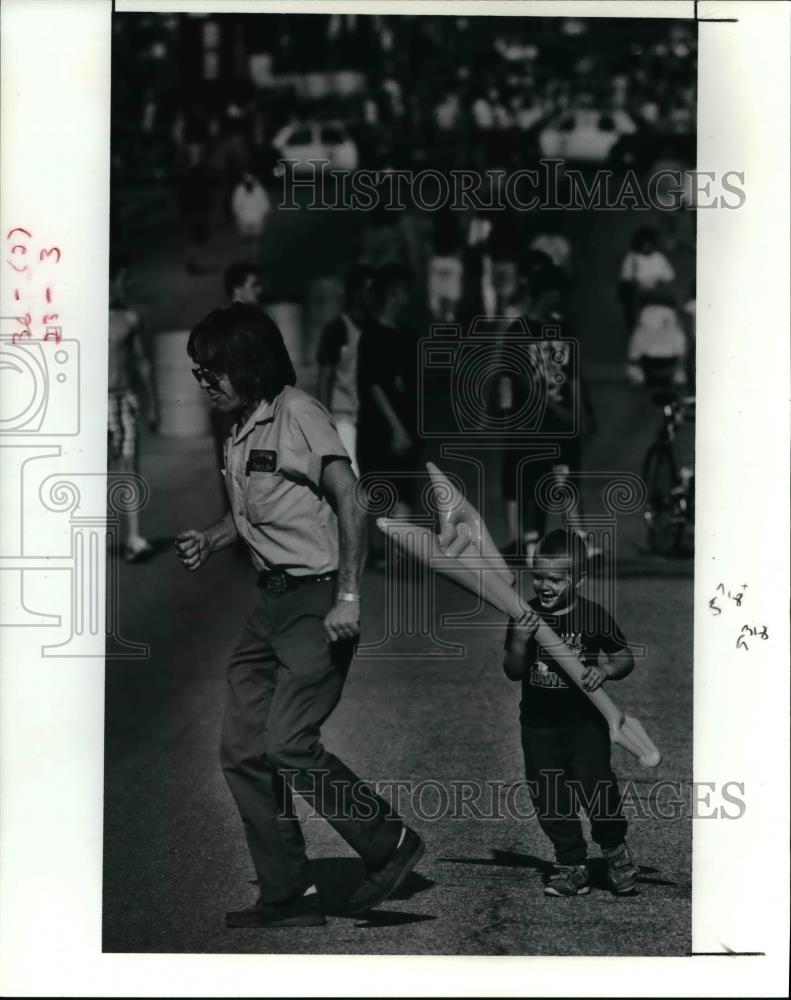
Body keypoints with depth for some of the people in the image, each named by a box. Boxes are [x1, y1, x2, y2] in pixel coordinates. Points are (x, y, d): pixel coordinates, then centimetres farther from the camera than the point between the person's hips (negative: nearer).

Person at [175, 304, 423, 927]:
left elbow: (350, 506, -15)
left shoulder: (298, 415, -11)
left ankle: (391, 845, 1)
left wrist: (348, 597, -21)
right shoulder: (238, 431, 13)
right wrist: (209, 542, 5)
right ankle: (289, 896, 10)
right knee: (243, 751, 4)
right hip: (272, 599, 9)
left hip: (317, 600, -9)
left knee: (288, 744, -16)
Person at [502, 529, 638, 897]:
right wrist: (519, 643, -21)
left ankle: (615, 847, 13)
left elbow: (625, 657, 2)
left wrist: (606, 669, -19)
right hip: (539, 724, 3)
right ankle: (572, 865, 16)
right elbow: (513, 672, -3)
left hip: (585, 719, -3)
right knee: (548, 797, 3)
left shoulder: (594, 616, -8)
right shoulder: (524, 617, -3)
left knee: (594, 781, -14)